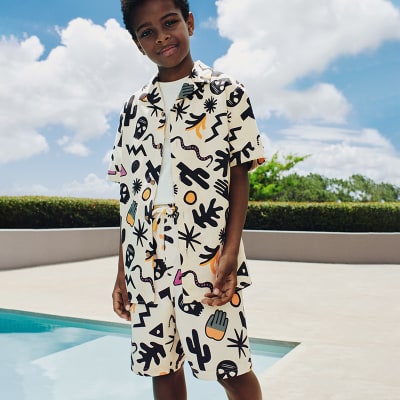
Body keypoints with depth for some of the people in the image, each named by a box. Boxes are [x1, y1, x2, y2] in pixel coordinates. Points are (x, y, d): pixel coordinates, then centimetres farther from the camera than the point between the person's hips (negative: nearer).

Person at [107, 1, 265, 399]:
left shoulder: (227, 92, 2)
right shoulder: (135, 107, 12)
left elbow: (239, 176, -2)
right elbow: (128, 192, 11)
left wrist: (230, 254, -13)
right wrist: (122, 271, 9)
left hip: (207, 256, -3)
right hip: (146, 261, 4)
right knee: (161, 366, 12)